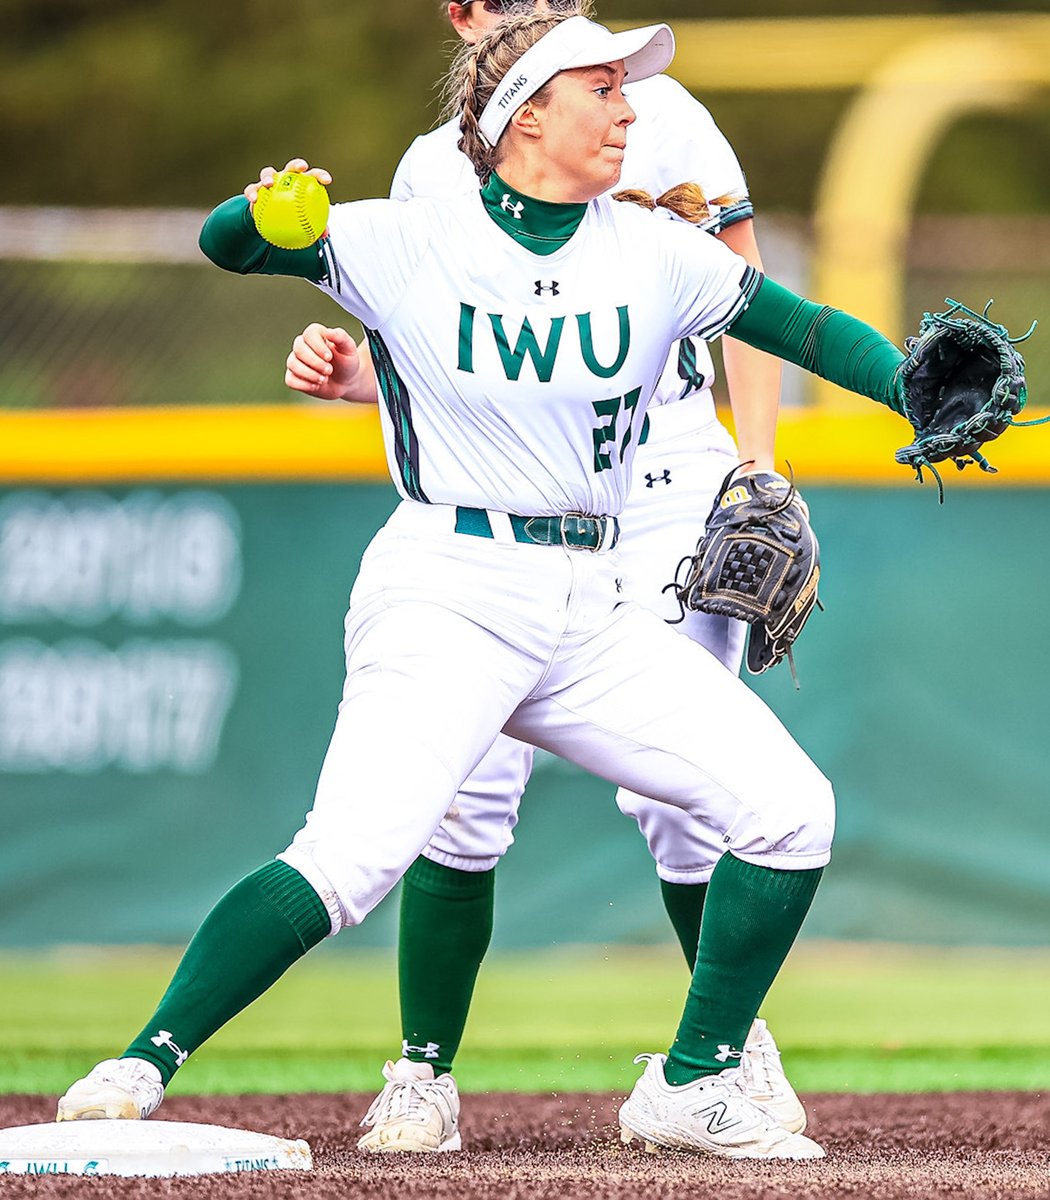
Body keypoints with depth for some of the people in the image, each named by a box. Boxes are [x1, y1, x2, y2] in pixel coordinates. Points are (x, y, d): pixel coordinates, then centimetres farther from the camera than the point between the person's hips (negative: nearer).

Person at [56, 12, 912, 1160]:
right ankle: (142, 1066, -18)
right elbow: (225, 243, -7)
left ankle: (693, 1086, 12)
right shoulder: (407, 245, -5)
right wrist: (266, 215, -31)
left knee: (790, 810, -3)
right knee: (351, 857, -26)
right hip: (446, 594, -5)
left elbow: (804, 328, 10)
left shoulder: (656, 254, 6)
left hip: (591, 611, 5)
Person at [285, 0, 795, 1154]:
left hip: (666, 499, -2)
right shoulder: (433, 169, 10)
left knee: (677, 790, -8)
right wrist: (349, 369, -9)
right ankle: (424, 1072, 0)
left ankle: (736, 1039, 15)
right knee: (466, 790, -11)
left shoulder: (656, 115, 3)